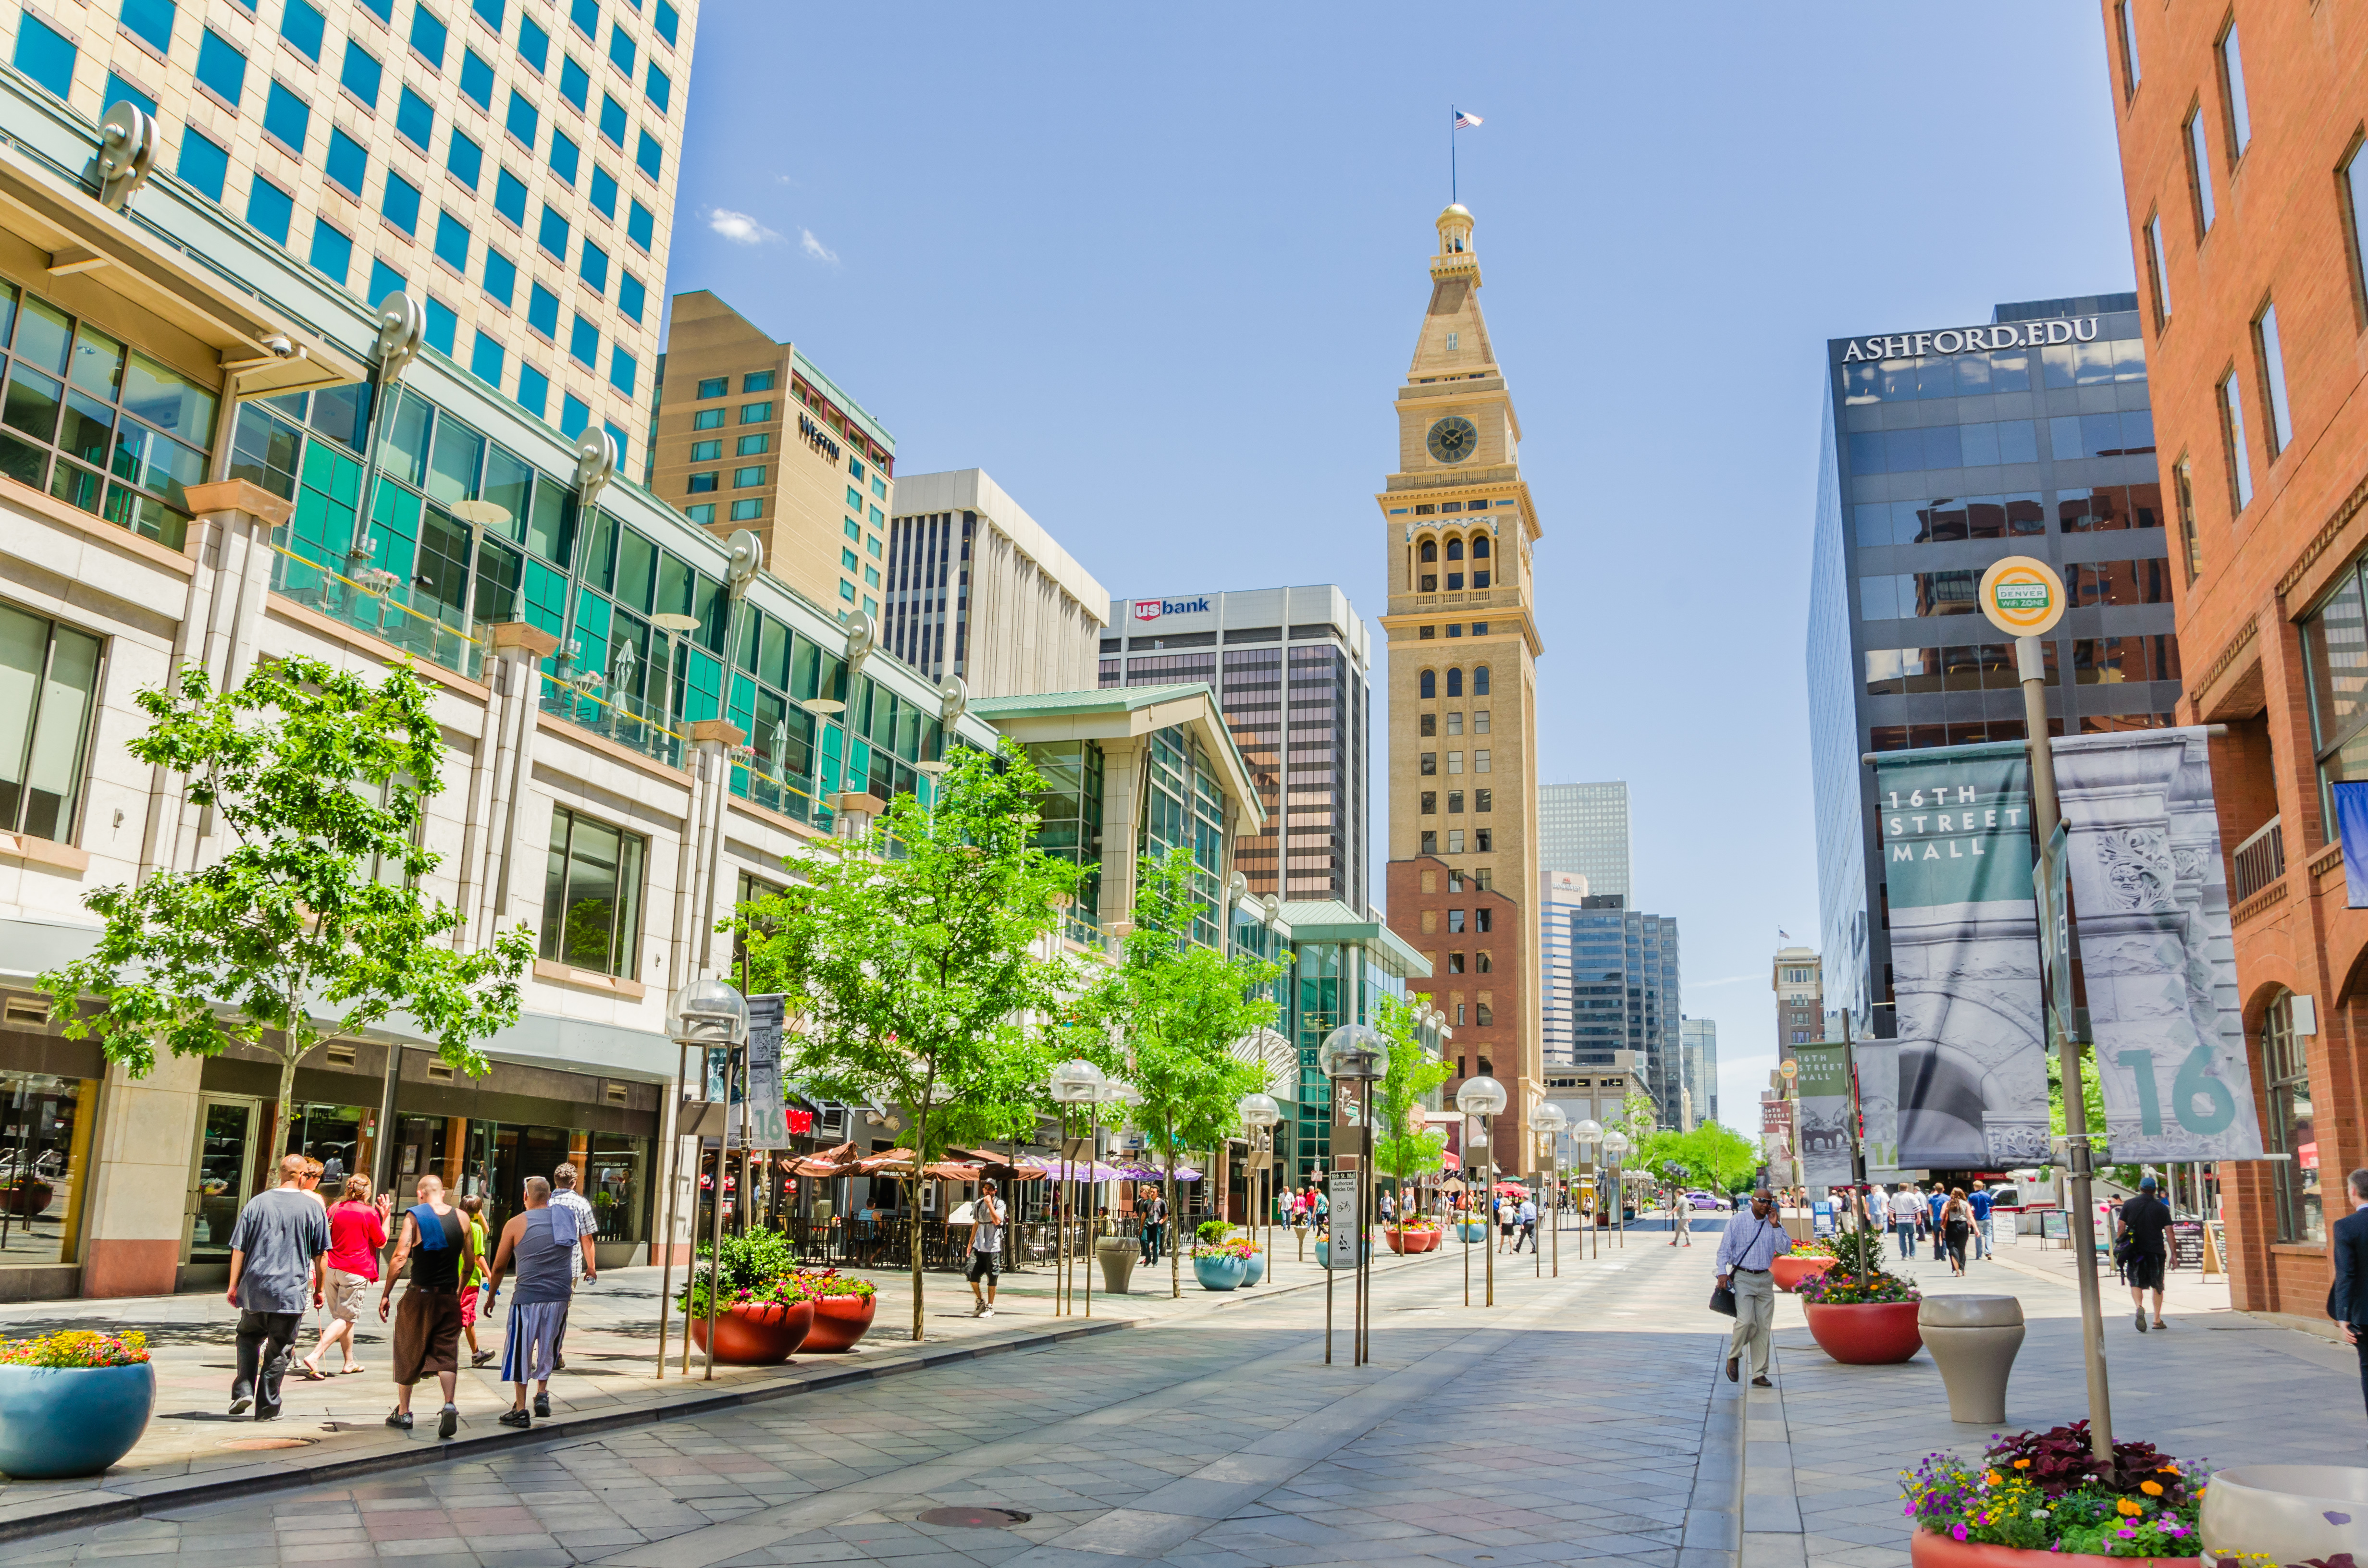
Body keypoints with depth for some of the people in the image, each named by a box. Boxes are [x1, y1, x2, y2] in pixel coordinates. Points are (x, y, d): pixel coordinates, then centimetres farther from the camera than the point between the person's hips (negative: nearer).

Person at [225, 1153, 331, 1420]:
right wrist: (318, 1289, 11)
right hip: (292, 1292, -2)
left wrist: (234, 1285, 10)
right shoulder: (313, 1207, -3)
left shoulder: (257, 1203, 1)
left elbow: (239, 1248, 1)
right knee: (279, 1349, 6)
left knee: (248, 1337, 23)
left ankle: (243, 1389, 9)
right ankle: (267, 1408, 9)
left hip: (254, 1288, 2)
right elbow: (320, 1254, 0)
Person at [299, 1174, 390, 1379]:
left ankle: (350, 1362, 26)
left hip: (332, 1268, 6)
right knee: (346, 1318, -3)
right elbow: (382, 1242, 3)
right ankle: (314, 1357, -19)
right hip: (356, 1270, -6)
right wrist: (385, 1215, 9)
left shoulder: (335, 1208, 6)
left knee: (342, 1316, 17)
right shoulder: (370, 1212, -8)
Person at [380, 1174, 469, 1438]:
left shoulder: (414, 1216, -8)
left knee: (408, 1353, 13)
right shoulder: (461, 1218, 3)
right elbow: (469, 1261, 9)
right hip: (450, 1297, 2)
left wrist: (385, 1295, -7)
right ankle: (449, 1405, -14)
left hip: (420, 1295, -2)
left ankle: (403, 1413, 22)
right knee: (447, 1353, 6)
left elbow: (399, 1259, -15)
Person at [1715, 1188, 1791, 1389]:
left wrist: (1775, 1225, -8)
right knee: (1746, 1320, -20)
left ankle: (1759, 1374, 9)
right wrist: (1722, 1273, -12)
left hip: (1765, 1280, 4)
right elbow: (1724, 1249, -1)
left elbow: (1785, 1249, -1)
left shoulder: (1775, 1225, 11)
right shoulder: (1737, 1221, 1)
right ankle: (1733, 1356, 5)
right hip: (1743, 1277, -4)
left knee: (1764, 1327, 2)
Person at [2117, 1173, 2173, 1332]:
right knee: (2157, 1286, 13)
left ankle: (2140, 1307, -23)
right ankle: (2157, 1320, 13)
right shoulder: (2162, 1208, 1)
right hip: (2156, 1251, 0)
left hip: (2135, 1251, 0)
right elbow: (2169, 1232, 0)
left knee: (2136, 1283, 5)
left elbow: (2121, 1227, -1)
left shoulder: (2129, 1204, 2)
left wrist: (2118, 1246, 8)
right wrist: (2173, 1255, 5)